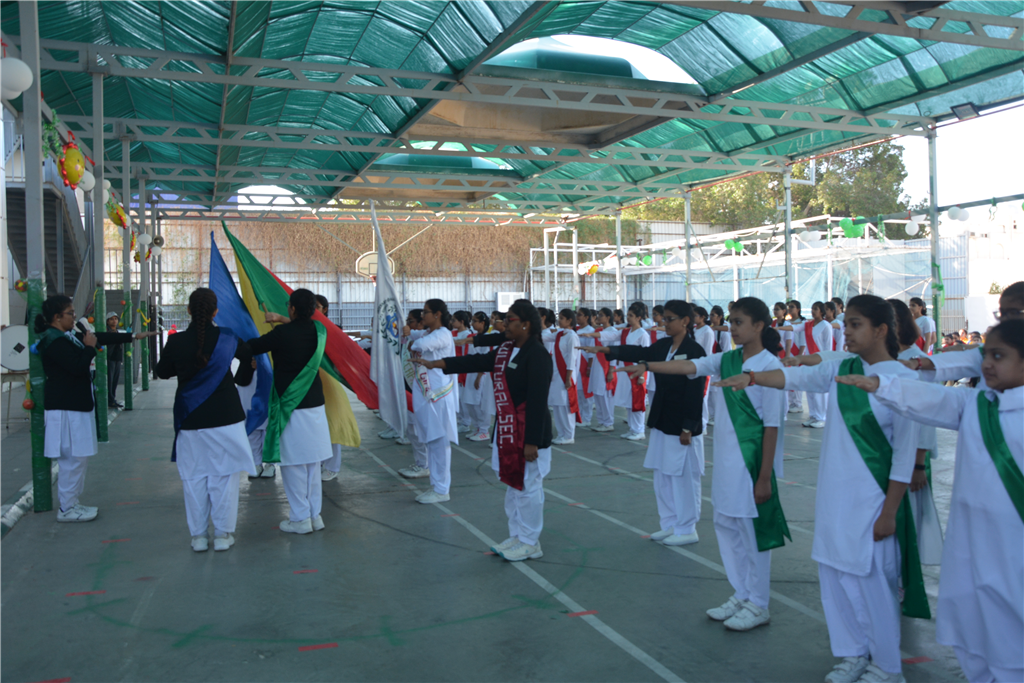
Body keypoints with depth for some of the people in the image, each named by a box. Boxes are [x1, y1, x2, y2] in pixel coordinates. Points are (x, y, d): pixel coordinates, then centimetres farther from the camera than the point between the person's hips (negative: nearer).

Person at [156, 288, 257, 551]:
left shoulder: (176, 341, -8)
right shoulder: (227, 338, -7)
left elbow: (162, 372, 9)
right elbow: (249, 355, 10)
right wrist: (241, 379, 27)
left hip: (190, 421, 1)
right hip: (226, 419, 0)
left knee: (194, 478, 11)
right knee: (224, 476, 8)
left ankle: (198, 536, 17)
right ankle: (223, 534, 14)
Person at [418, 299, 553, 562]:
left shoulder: (536, 355, -19)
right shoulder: (505, 350, 9)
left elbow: (537, 401, -22)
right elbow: (476, 362, 12)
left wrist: (532, 442, -22)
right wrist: (436, 364, 7)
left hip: (528, 432, -9)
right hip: (506, 430, 9)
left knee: (528, 487, 3)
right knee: (513, 484, 17)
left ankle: (530, 543, 17)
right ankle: (517, 536, 31)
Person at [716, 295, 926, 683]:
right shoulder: (840, 370, 5)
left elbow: (905, 454, -11)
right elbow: (797, 377, -6)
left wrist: (889, 512, -11)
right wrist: (753, 377, -25)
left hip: (873, 497, -6)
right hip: (834, 494, 6)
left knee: (872, 580, 3)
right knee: (834, 575, 13)